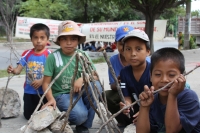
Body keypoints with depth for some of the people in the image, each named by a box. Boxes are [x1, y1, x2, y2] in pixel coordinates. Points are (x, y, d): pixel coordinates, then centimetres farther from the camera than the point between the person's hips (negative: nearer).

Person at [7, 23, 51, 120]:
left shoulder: (49, 55, -12)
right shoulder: (27, 54, -3)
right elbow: (18, 69, -7)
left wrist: (41, 81, -28)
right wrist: (13, 70, -29)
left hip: (43, 91, -3)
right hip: (29, 91, 3)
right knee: (28, 116, 14)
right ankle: (35, 107, 46)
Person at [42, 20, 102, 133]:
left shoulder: (83, 55, -1)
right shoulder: (53, 57, -10)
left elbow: (95, 76, -1)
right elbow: (46, 83, -8)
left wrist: (83, 79, -22)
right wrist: (51, 99, -25)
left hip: (79, 91, 5)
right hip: (61, 94, -4)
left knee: (96, 85, -25)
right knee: (80, 115, -31)